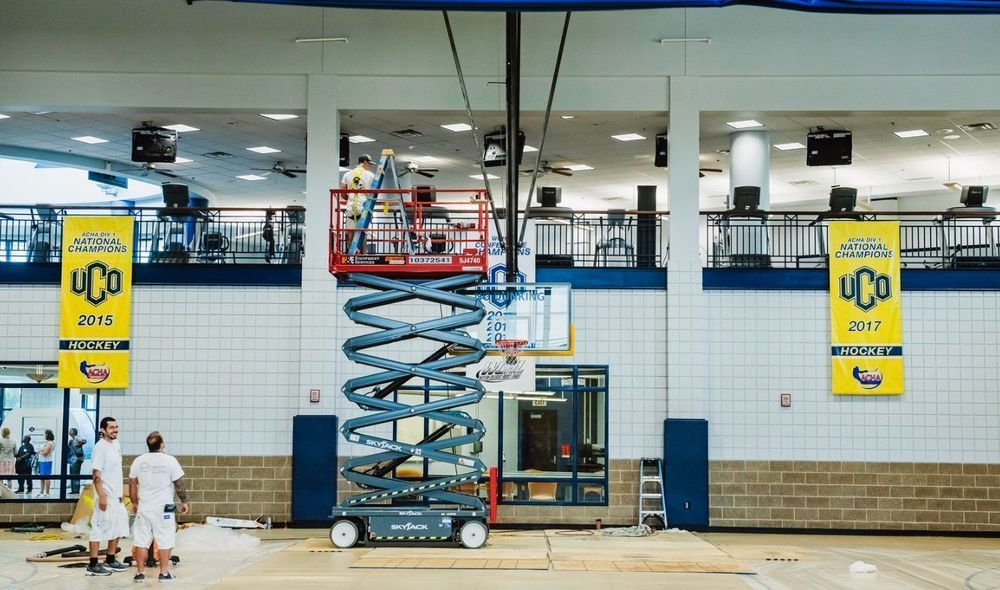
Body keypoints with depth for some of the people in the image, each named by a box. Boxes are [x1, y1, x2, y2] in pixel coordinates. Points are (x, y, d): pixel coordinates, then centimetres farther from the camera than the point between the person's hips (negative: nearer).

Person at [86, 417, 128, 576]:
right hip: (106, 496, -9)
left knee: (118, 527, 15)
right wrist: (101, 496, -23)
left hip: (117, 495, 9)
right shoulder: (100, 447, -15)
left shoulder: (116, 444, 11)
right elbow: (96, 473, -19)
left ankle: (110, 560, 26)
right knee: (99, 529, -6)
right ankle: (92, 565, -1)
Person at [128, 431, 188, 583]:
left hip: (143, 508, 3)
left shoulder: (138, 461, 0)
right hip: (163, 508, -3)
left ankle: (140, 573, 10)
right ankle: (164, 573, 7)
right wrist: (184, 501, 7)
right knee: (164, 541, 5)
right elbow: (179, 484, -6)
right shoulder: (170, 461, -9)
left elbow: (132, 484, 8)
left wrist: (134, 503, 20)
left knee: (141, 541, 8)